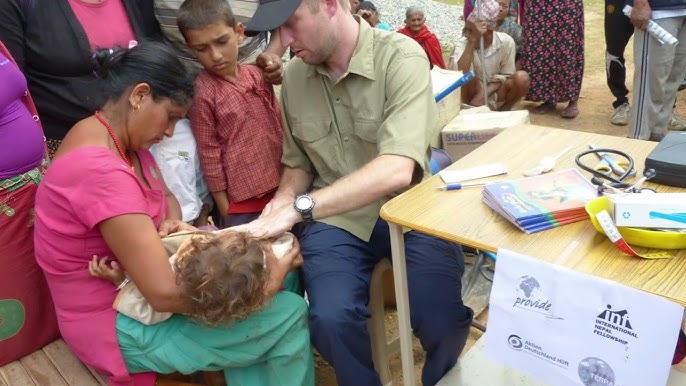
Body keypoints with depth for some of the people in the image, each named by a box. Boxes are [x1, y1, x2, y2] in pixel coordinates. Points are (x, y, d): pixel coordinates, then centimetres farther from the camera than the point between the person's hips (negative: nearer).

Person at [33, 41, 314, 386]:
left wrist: (171, 223, -11)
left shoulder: (123, 140, 1)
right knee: (290, 315, -12)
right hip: (119, 323, -10)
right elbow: (165, 294, -35)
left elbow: (166, 196, 14)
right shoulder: (101, 172, -32)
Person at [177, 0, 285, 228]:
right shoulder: (201, 92, -12)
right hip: (242, 202, -5)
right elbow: (209, 155, -8)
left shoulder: (258, 75, 2)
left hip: (279, 191, 5)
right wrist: (224, 211, -6)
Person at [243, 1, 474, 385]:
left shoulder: (401, 58, -15)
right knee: (330, 319, -22)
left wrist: (299, 208, -33)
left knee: (442, 321, -21)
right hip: (335, 217, 3)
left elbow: (396, 171, -28)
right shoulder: (294, 75, 1)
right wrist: (281, 203, -7)